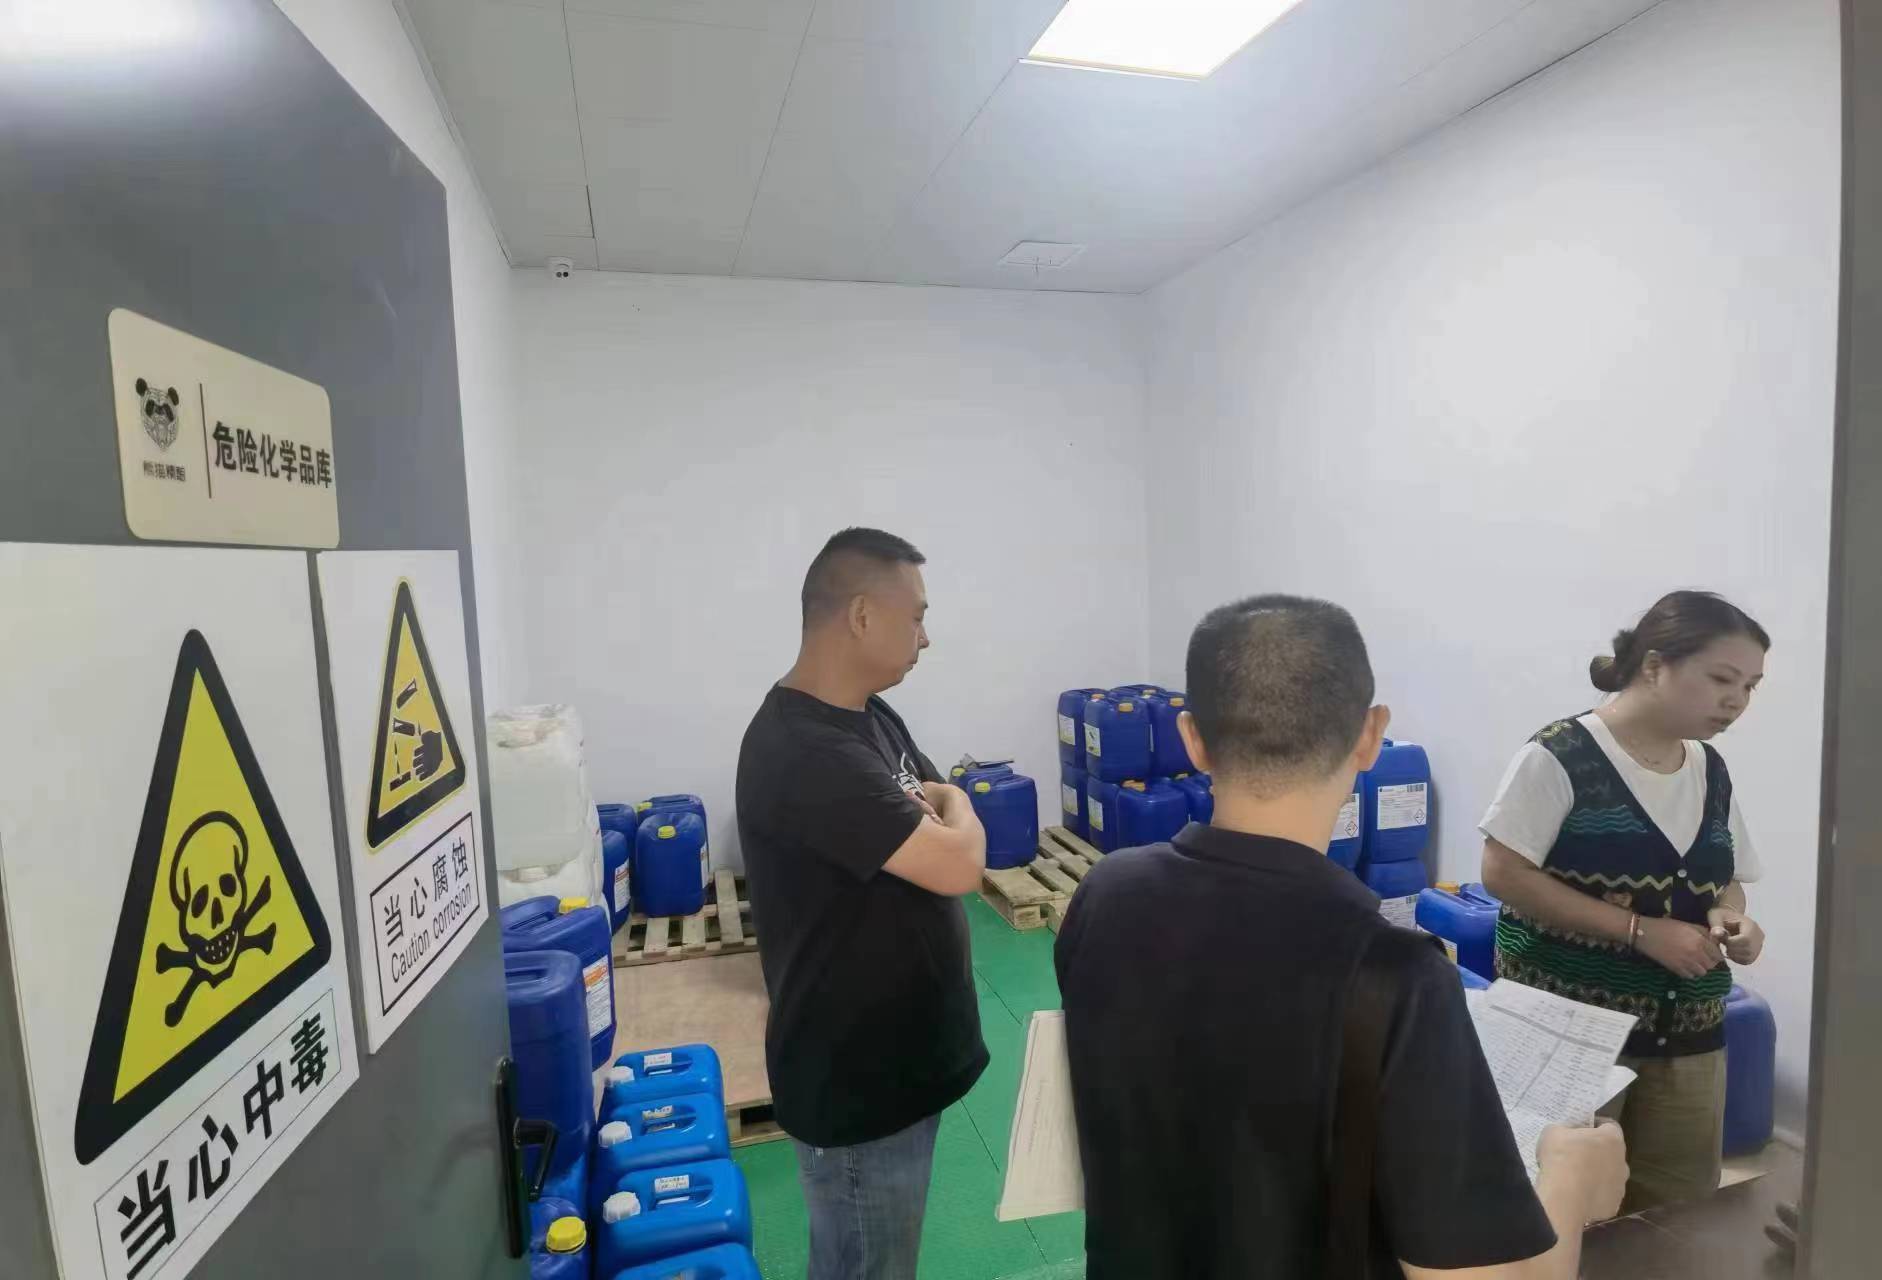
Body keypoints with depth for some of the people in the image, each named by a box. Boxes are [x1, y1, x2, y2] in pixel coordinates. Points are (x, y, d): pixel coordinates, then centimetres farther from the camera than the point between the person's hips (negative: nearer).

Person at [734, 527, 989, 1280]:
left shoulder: (873, 716, 2)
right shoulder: (802, 751, -29)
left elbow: (939, 803, 13)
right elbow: (958, 864, -30)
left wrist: (934, 812, -8)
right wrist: (953, 811, -9)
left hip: (905, 1054, 9)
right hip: (854, 1080, -8)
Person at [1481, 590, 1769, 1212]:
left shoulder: (1712, 770, 6)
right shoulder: (1561, 755, -16)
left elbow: (1722, 880, 17)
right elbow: (1502, 873, -19)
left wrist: (1730, 918, -6)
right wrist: (1642, 931, -22)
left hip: (1687, 1042, 7)